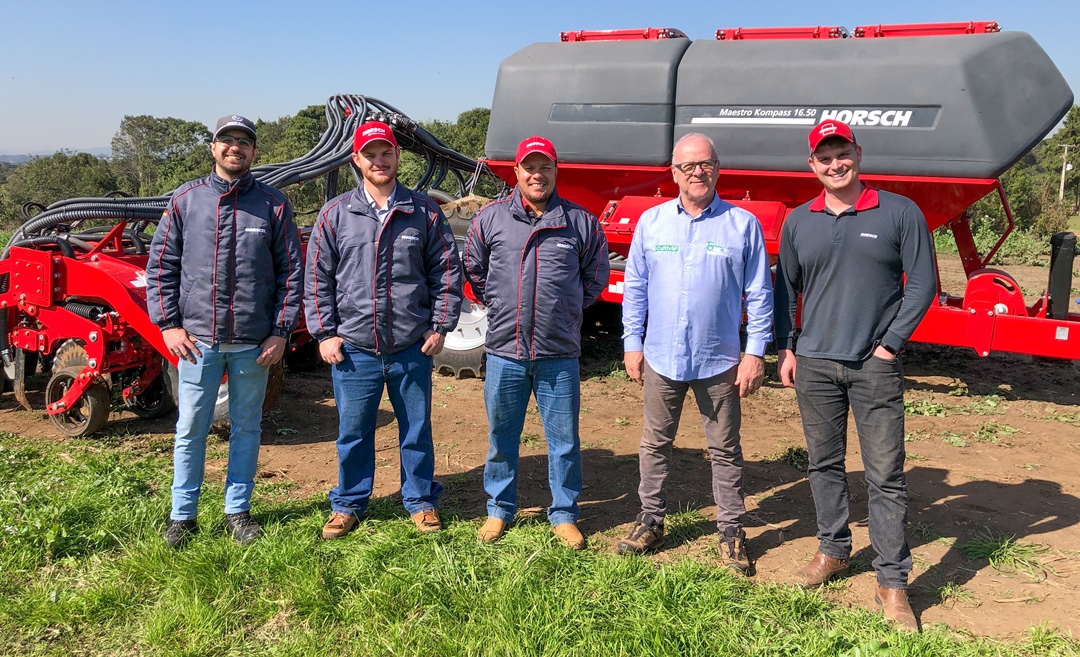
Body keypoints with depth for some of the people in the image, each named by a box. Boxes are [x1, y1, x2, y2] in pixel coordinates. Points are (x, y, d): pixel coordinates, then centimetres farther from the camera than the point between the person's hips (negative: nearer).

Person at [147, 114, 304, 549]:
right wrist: (168, 324, -1)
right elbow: (160, 265, 7)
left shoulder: (273, 205, 2)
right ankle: (183, 515, 21)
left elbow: (291, 271, 2)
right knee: (191, 429, 6)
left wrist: (281, 331, -3)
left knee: (246, 428, 11)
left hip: (254, 342, 0)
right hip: (198, 338, 0)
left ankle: (238, 511, 24)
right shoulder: (186, 199, 4)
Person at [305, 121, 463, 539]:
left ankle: (421, 501, 29)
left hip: (412, 348, 0)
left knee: (417, 429, 11)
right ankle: (348, 505, 28)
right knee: (353, 432, 10)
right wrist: (324, 333, -1)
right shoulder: (335, 215, 3)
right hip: (353, 349, 0)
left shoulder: (425, 213, 3)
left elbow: (446, 270, 6)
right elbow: (317, 277, 4)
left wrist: (440, 325, 1)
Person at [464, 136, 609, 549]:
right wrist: (500, 308, 12)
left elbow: (596, 276, 13)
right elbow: (474, 271, 14)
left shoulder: (581, 222, 2)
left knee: (564, 440, 9)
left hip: (560, 354, 0)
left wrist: (566, 310, 12)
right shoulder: (490, 218, 2)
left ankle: (564, 515, 25)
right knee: (502, 437, 13)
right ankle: (499, 509, 30)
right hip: (505, 351, 1)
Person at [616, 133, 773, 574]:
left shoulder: (743, 224, -2)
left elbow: (759, 294, 0)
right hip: (661, 358, 2)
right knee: (655, 444, 13)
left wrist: (755, 353, -5)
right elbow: (635, 287, 9)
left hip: (719, 362, -2)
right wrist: (632, 343, 4)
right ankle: (651, 521, 28)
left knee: (724, 450, 9)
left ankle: (731, 531, 22)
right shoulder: (651, 222, 4)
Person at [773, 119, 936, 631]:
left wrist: (891, 344, -6)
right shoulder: (799, 222, 7)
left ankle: (892, 582, 8)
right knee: (824, 464, 12)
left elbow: (922, 284, -1)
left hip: (875, 366, -3)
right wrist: (785, 349, 7)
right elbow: (785, 290, 14)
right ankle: (833, 550, 30)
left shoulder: (900, 213, -1)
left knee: (885, 474, -1)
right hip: (814, 364, 3)